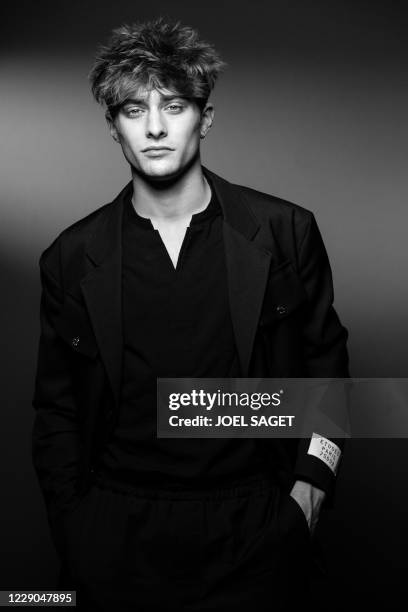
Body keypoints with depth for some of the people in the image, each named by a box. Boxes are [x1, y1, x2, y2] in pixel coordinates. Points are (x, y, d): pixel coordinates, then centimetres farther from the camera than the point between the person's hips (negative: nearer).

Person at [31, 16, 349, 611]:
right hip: (116, 544, 1)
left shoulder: (287, 232, -5)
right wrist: (73, 526, 1)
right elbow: (56, 411, 5)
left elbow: (325, 362, 7)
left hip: (255, 534, 0)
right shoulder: (71, 259, -3)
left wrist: (312, 482, 0)